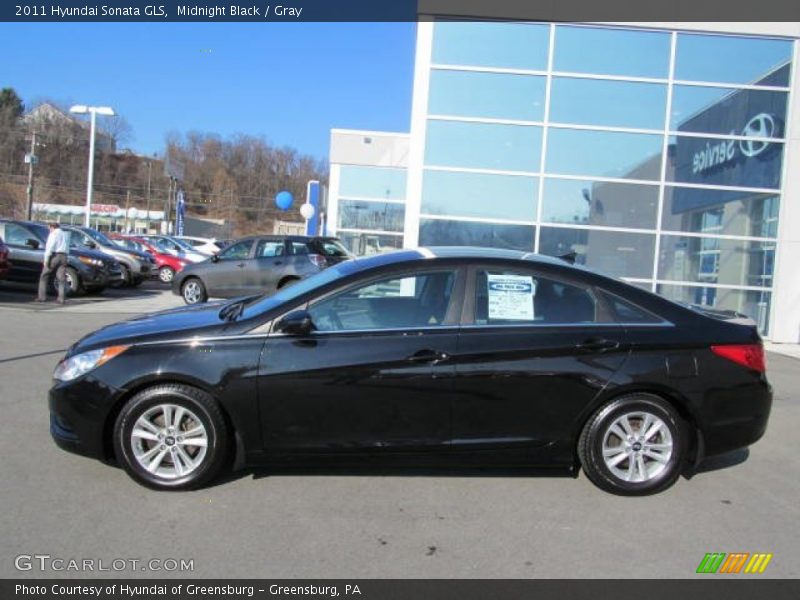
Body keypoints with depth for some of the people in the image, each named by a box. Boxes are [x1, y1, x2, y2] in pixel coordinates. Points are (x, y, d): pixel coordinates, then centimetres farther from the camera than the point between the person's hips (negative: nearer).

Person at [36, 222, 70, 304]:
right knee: (61, 278, 2)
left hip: (54, 256, -5)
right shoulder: (66, 234, 19)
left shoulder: (54, 234, -3)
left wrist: (46, 259, -13)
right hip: (63, 256, 6)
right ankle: (62, 298, -5)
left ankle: (42, 297, 5)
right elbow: (67, 247, 12)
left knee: (44, 276, 7)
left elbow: (50, 247, -12)